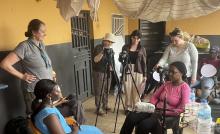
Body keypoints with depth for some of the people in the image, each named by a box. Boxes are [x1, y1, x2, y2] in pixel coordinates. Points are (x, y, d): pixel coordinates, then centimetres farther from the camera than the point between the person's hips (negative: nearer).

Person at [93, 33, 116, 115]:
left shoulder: (110, 49, 10)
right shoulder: (98, 48, -10)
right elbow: (95, 60, -20)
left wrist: (111, 66, -1)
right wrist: (102, 53, -32)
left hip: (107, 72, 6)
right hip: (99, 72, -6)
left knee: (106, 90, 11)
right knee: (99, 91, -3)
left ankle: (105, 105, 26)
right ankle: (99, 108, 3)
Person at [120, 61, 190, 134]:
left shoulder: (184, 87, -7)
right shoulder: (166, 84, 13)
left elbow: (182, 109, -16)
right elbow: (155, 96, 17)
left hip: (169, 116, -6)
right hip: (156, 110, 6)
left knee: (144, 125, -31)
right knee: (131, 116, -17)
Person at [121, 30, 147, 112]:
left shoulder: (142, 49, 4)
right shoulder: (125, 47, 4)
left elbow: (144, 63, 4)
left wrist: (145, 75, 0)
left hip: (138, 72, -1)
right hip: (127, 71, 1)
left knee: (136, 91, 2)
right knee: (128, 90, 3)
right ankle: (128, 107, 18)